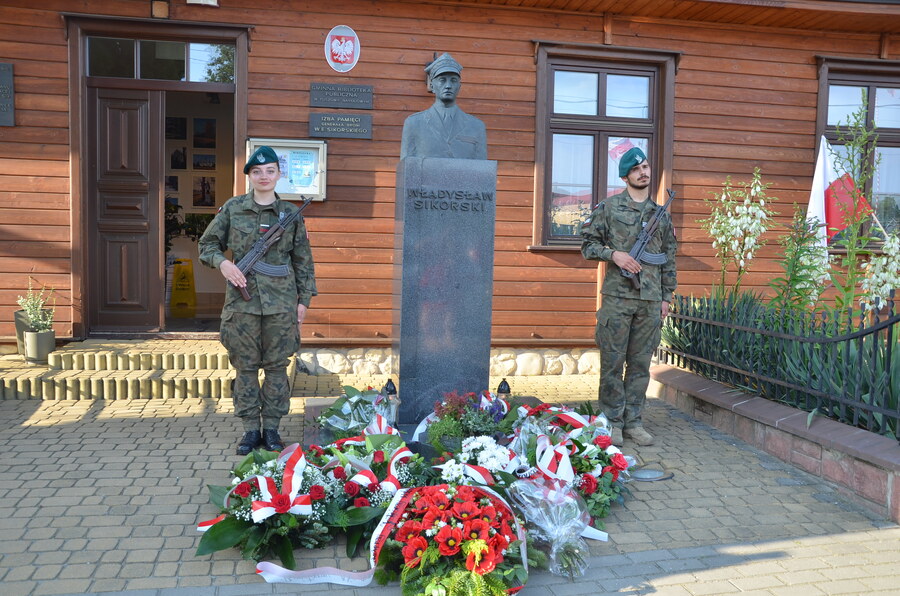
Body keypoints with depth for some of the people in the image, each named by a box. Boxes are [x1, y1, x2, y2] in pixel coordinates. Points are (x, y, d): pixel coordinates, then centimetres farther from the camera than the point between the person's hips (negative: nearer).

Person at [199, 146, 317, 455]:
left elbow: (303, 260, 9)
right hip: (242, 298, 0)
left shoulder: (291, 213, 5)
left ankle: (271, 427, 17)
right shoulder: (233, 208, 4)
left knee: (277, 365, 5)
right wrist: (222, 263, -10)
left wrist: (304, 298, 5)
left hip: (280, 300, 0)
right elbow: (207, 244, 11)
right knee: (245, 365, 5)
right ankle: (250, 428, 16)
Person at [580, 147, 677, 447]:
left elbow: (668, 259, 16)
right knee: (613, 362, 1)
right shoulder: (609, 207, 2)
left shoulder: (661, 214, 13)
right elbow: (588, 243, 3)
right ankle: (612, 422, 11)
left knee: (641, 363, 8)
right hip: (617, 296, -3)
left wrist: (667, 296, 11)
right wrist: (613, 254, -14)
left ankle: (633, 421, 18)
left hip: (651, 300, 4)